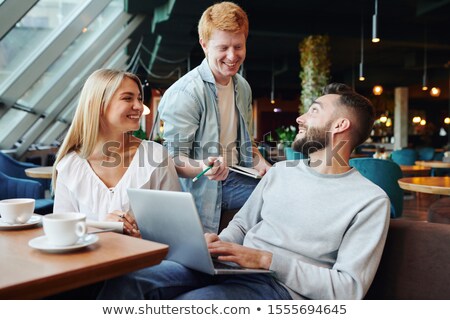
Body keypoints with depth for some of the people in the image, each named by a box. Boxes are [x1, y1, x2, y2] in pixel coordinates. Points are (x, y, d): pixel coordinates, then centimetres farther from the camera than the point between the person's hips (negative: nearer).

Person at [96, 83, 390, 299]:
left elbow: (349, 287, -10)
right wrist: (219, 244, -4)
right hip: (232, 267, 6)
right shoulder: (281, 171, 16)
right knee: (130, 278, -19)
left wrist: (266, 259, -17)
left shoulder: (370, 200, -3)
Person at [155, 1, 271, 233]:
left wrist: (260, 164, 6)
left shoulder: (242, 87, 10)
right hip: (200, 188, -7)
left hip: (234, 179, 7)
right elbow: (173, 158, -16)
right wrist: (203, 167, -36)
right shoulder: (186, 93, -16)